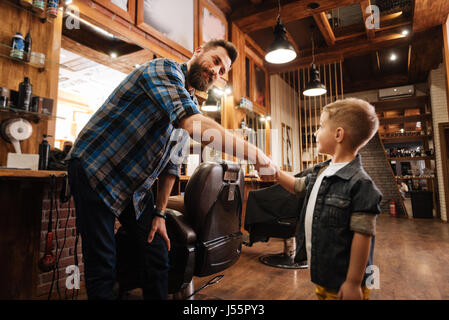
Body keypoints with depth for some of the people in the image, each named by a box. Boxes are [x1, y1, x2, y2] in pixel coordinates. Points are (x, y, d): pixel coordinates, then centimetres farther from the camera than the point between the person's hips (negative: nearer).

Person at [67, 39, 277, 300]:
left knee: (158, 253, 7)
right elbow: (196, 125, -36)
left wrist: (160, 212, 6)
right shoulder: (164, 69, -16)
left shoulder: (190, 103, 8)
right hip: (94, 169, -7)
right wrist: (254, 154, -31)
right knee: (103, 265, -2)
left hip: (135, 185, 8)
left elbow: (172, 163, 10)